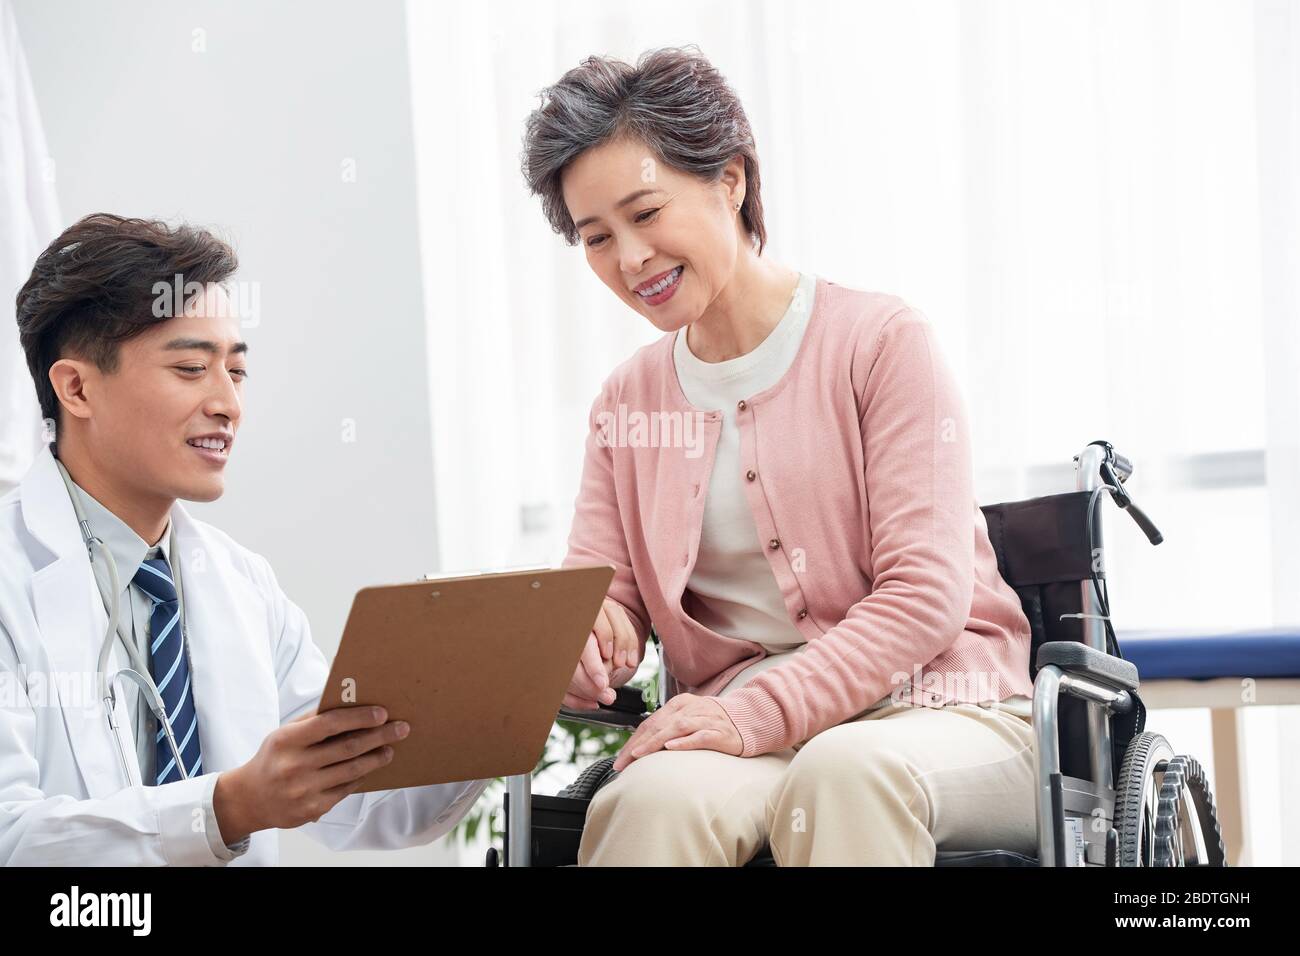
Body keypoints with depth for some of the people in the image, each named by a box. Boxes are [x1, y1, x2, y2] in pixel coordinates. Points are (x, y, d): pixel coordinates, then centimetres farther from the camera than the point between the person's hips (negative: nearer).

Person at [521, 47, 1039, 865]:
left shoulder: (882, 340, -1)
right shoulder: (626, 403, 16)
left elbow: (927, 593, -9)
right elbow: (597, 599, 11)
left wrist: (759, 711, -20)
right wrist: (582, 643, -15)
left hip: (934, 712, -2)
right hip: (749, 736, 3)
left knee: (845, 771, -39)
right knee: (654, 797, -34)